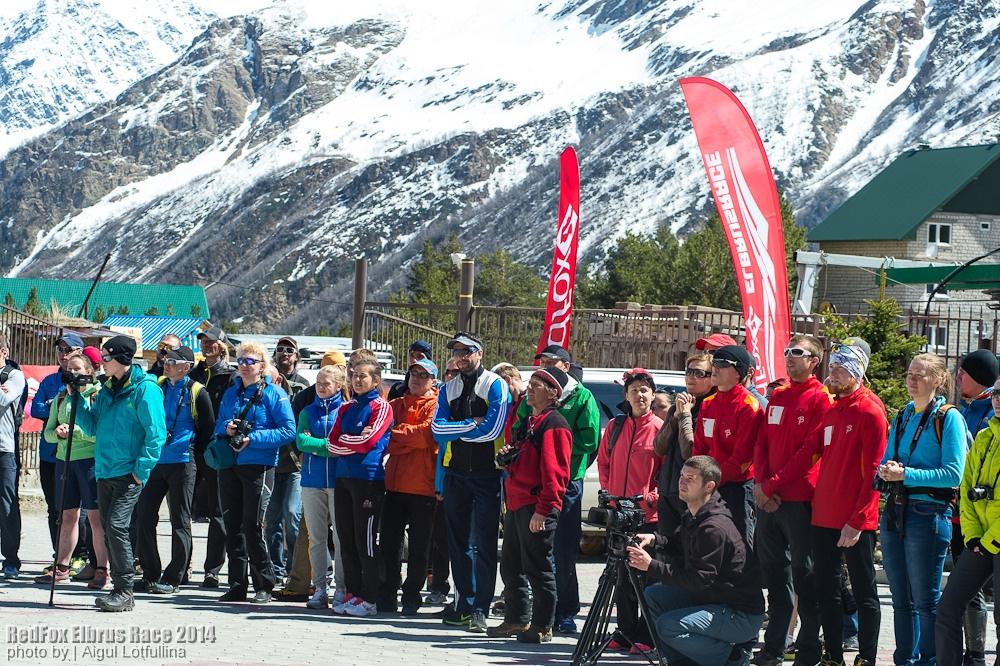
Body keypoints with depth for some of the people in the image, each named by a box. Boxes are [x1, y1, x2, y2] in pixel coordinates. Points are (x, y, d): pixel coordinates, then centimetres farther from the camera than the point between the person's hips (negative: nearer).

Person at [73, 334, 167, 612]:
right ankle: (118, 588, 16)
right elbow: (92, 426, 18)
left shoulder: (145, 389, -10)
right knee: (109, 530, 8)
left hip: (128, 474, -8)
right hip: (105, 472, 8)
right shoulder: (108, 389, 15)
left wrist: (141, 470, -15)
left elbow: (156, 434, -13)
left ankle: (125, 591, -10)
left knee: (116, 526, -16)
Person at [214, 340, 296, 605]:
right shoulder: (231, 393, 14)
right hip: (229, 465, 6)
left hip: (258, 466, -6)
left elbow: (288, 431, -10)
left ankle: (264, 586, 1)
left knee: (252, 526, -9)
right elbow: (218, 425, 21)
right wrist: (226, 428, -3)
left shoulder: (274, 394, -3)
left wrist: (253, 438, -17)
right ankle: (237, 585, 12)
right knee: (232, 526, 6)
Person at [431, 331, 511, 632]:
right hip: (455, 474, 5)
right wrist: (471, 424, -12)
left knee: (484, 544, -7)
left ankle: (480, 609, -6)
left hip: (487, 474, -5)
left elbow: (492, 429, -15)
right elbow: (438, 429, -1)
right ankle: (463, 604, 15)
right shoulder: (448, 390, 12)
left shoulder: (495, 385, -3)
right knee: (458, 542, 8)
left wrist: (455, 431, -6)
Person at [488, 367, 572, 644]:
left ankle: (542, 626, 3)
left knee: (537, 569, -4)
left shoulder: (554, 424, -12)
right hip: (517, 505, 10)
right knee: (511, 566, 15)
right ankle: (516, 620, 25)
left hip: (537, 509, -10)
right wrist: (508, 455, 7)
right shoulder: (528, 422, 19)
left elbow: (555, 471, -19)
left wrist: (543, 509, -22)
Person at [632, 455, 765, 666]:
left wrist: (651, 566, -28)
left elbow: (698, 580, -27)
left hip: (743, 616, -10)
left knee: (668, 626, -24)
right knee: (653, 595, 7)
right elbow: (679, 544, 23)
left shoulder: (715, 528, -25)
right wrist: (654, 539, 2)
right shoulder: (693, 516, 6)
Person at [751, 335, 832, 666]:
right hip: (769, 501, 7)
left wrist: (772, 485, -14)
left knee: (803, 575, -1)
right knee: (774, 573, 11)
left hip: (799, 500, -7)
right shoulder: (777, 397, 15)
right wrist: (760, 484, -3)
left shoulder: (821, 400, -6)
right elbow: (762, 443, 13)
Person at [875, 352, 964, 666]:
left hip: (928, 514, -7)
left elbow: (953, 474, -14)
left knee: (926, 602, -2)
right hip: (894, 512, 7)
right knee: (901, 600, 11)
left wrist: (906, 474, -17)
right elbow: (886, 461, 20)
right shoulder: (902, 417, 15)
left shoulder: (949, 418, -5)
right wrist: (886, 471, -4)